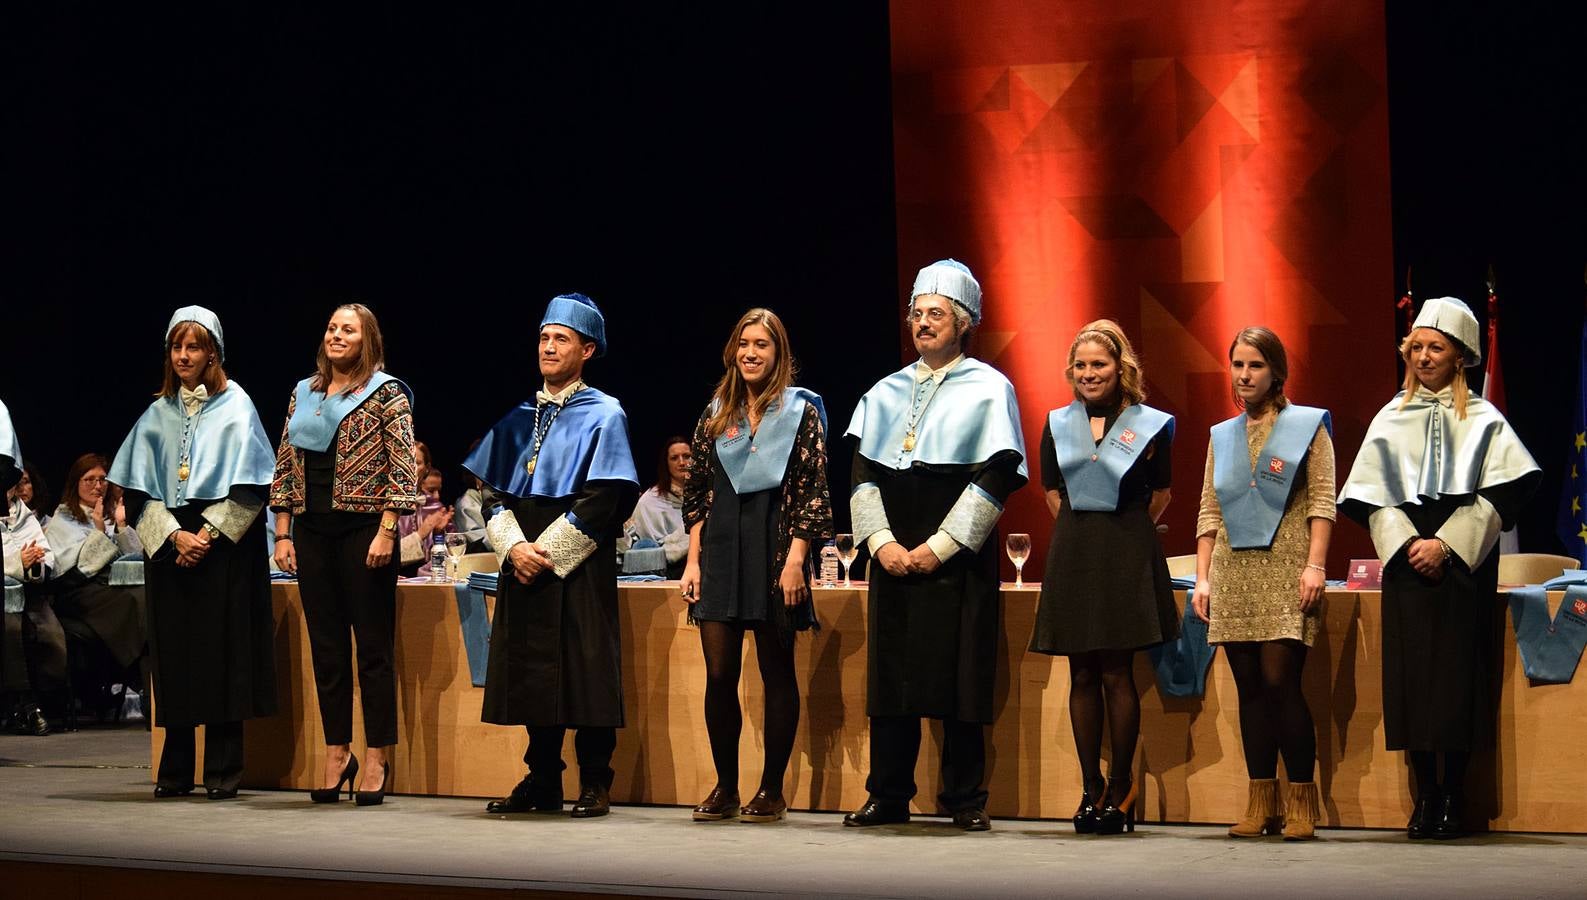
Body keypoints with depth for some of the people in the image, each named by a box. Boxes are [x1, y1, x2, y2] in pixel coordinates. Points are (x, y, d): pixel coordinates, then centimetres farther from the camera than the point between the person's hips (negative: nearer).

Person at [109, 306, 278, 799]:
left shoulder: (236, 407, 2)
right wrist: (173, 535, -7)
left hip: (224, 544, -3)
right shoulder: (158, 414, 11)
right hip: (169, 544, 3)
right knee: (174, 652, 2)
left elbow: (247, 484, -5)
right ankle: (175, 770, 6)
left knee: (222, 651, -5)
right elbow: (140, 486, 7)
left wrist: (208, 534, -12)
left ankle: (223, 770, -2)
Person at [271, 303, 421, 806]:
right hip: (312, 532, 5)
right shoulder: (303, 393, 15)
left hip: (364, 527, -5)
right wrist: (283, 534, 8)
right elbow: (285, 468, 15)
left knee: (373, 646, -2)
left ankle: (377, 757, 2)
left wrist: (386, 532, -15)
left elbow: (403, 469, -7)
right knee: (325, 646, 7)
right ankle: (337, 753, 14)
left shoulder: (386, 393, -1)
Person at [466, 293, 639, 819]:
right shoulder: (518, 416, 14)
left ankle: (594, 785, 1)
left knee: (585, 672, -5)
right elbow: (493, 490, 10)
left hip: (579, 565, -5)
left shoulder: (603, 415, -1)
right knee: (532, 673, 6)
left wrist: (547, 550, -15)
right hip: (523, 564, 5)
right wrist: (513, 546, -8)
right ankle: (542, 782, 13)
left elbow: (602, 500, -10)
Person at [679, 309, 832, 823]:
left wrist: (795, 560, -13)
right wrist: (693, 562, 5)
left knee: (777, 673, 2)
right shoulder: (716, 414, 12)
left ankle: (772, 790, 7)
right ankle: (725, 787, 9)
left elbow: (812, 493, -4)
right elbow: (698, 493, 13)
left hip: (774, 550, -3)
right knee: (719, 674, 0)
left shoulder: (800, 412, 1)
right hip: (722, 551, 4)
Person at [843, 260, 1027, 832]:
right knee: (891, 674, 4)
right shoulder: (886, 393, 14)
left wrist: (940, 546, -13)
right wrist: (882, 542, -6)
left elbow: (996, 476, -7)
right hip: (893, 558, 4)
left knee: (959, 676, -3)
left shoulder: (989, 390, 1)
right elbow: (863, 472, 9)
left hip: (958, 557, -4)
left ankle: (964, 799, 4)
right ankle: (888, 796, 10)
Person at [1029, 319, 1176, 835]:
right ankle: (1091, 788, 9)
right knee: (1082, 676, 4)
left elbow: (1160, 496, 8)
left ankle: (1122, 787, 3)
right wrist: (1082, 533, 12)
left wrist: (1122, 533, 7)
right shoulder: (1058, 425, 10)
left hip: (1126, 556, -4)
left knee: (1116, 674, -6)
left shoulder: (1148, 425, 0)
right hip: (1072, 555, 4)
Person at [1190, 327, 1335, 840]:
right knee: (1250, 689, 3)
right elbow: (1209, 513, 16)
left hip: (1285, 574, -5)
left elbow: (1322, 500, -2)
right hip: (1234, 576, 5)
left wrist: (1315, 566, -12)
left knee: (1280, 682, -13)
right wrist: (1203, 577, 8)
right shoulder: (1222, 436, 18)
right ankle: (1260, 804, 6)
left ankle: (1302, 803, -6)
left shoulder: (1308, 426, 5)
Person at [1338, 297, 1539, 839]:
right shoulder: (1392, 420, 12)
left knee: (1459, 674, -6)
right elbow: (1374, 497, 6)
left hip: (1463, 567, -2)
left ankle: (1453, 796, -2)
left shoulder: (1482, 421, 6)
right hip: (1406, 565, 2)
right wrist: (1407, 544, -9)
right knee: (1411, 674, -3)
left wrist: (1447, 545, -13)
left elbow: (1497, 496, -3)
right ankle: (1426, 796, 1)